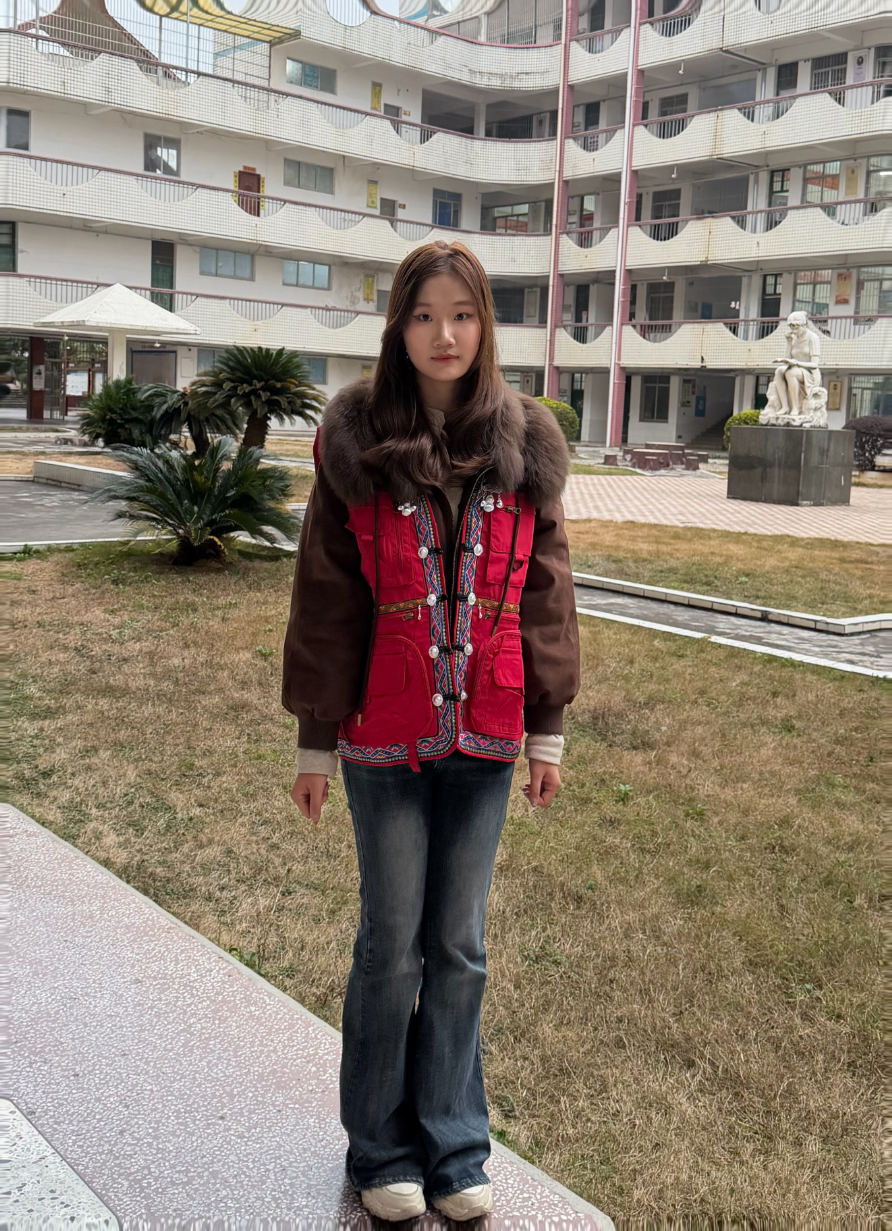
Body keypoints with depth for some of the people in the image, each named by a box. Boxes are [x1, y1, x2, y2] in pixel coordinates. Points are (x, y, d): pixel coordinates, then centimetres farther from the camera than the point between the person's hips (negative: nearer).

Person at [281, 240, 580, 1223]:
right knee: (390, 945, 10)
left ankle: (453, 1144, 31)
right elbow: (326, 599, -2)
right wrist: (316, 740, -1)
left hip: (483, 735, 2)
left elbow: (544, 591, 6)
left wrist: (547, 728, 5)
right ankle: (382, 1150, 30)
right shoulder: (355, 443, -4)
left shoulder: (525, 445, 2)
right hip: (384, 736, -2)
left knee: (459, 947, 13)